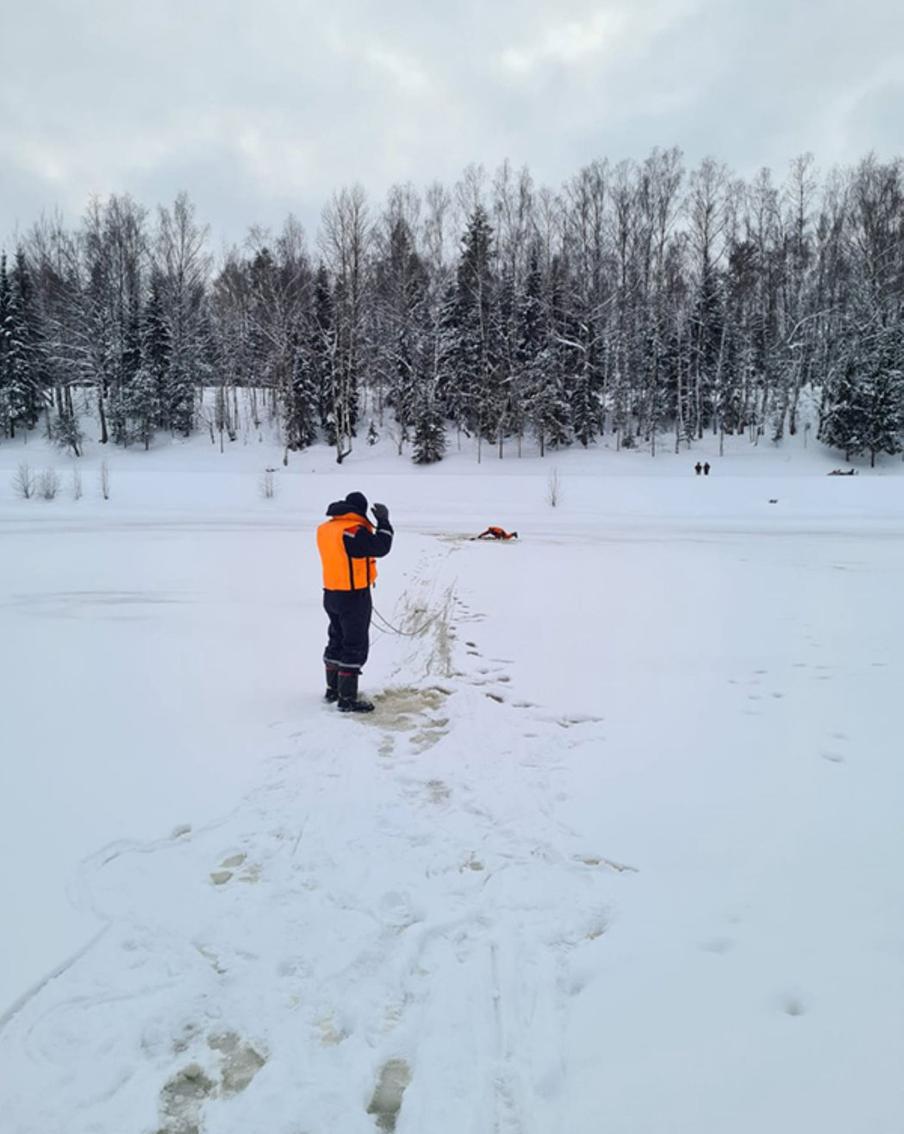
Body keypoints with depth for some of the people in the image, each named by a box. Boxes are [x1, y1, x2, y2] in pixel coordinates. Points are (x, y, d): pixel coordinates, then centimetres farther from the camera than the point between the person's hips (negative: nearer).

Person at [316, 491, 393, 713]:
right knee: (355, 646, -1)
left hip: (331, 594, 8)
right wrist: (383, 522, -8)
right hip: (354, 597, -8)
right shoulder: (354, 531, -20)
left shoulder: (325, 528, 6)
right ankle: (347, 699, 2)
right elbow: (380, 547, -19)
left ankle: (333, 690, 31)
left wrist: (369, 526, 13)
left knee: (337, 641, 20)